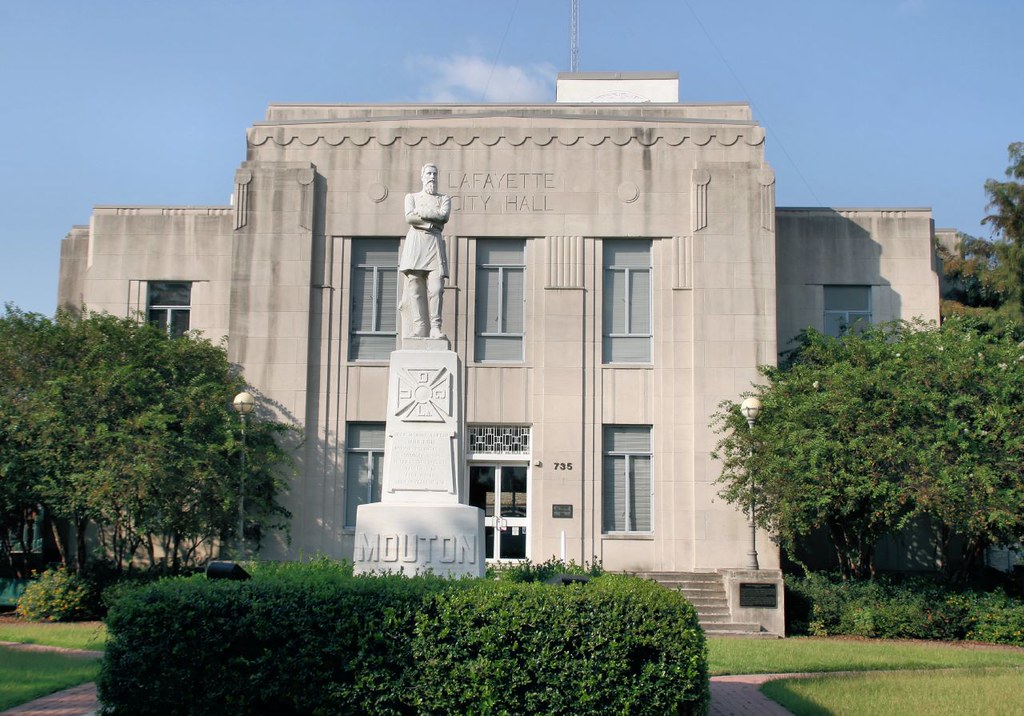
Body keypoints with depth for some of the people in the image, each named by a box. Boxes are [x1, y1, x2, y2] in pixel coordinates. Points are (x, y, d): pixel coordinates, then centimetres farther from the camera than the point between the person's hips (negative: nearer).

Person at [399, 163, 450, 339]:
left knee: (436, 287, -14)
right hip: (415, 244, 0)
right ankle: (418, 328, -14)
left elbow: (444, 216, -2)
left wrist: (420, 212, -2)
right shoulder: (411, 197, 18)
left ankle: (435, 327, -17)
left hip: (434, 244, 0)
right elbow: (409, 218, -1)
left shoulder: (444, 199, 20)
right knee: (414, 287, -10)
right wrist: (432, 222, -4)